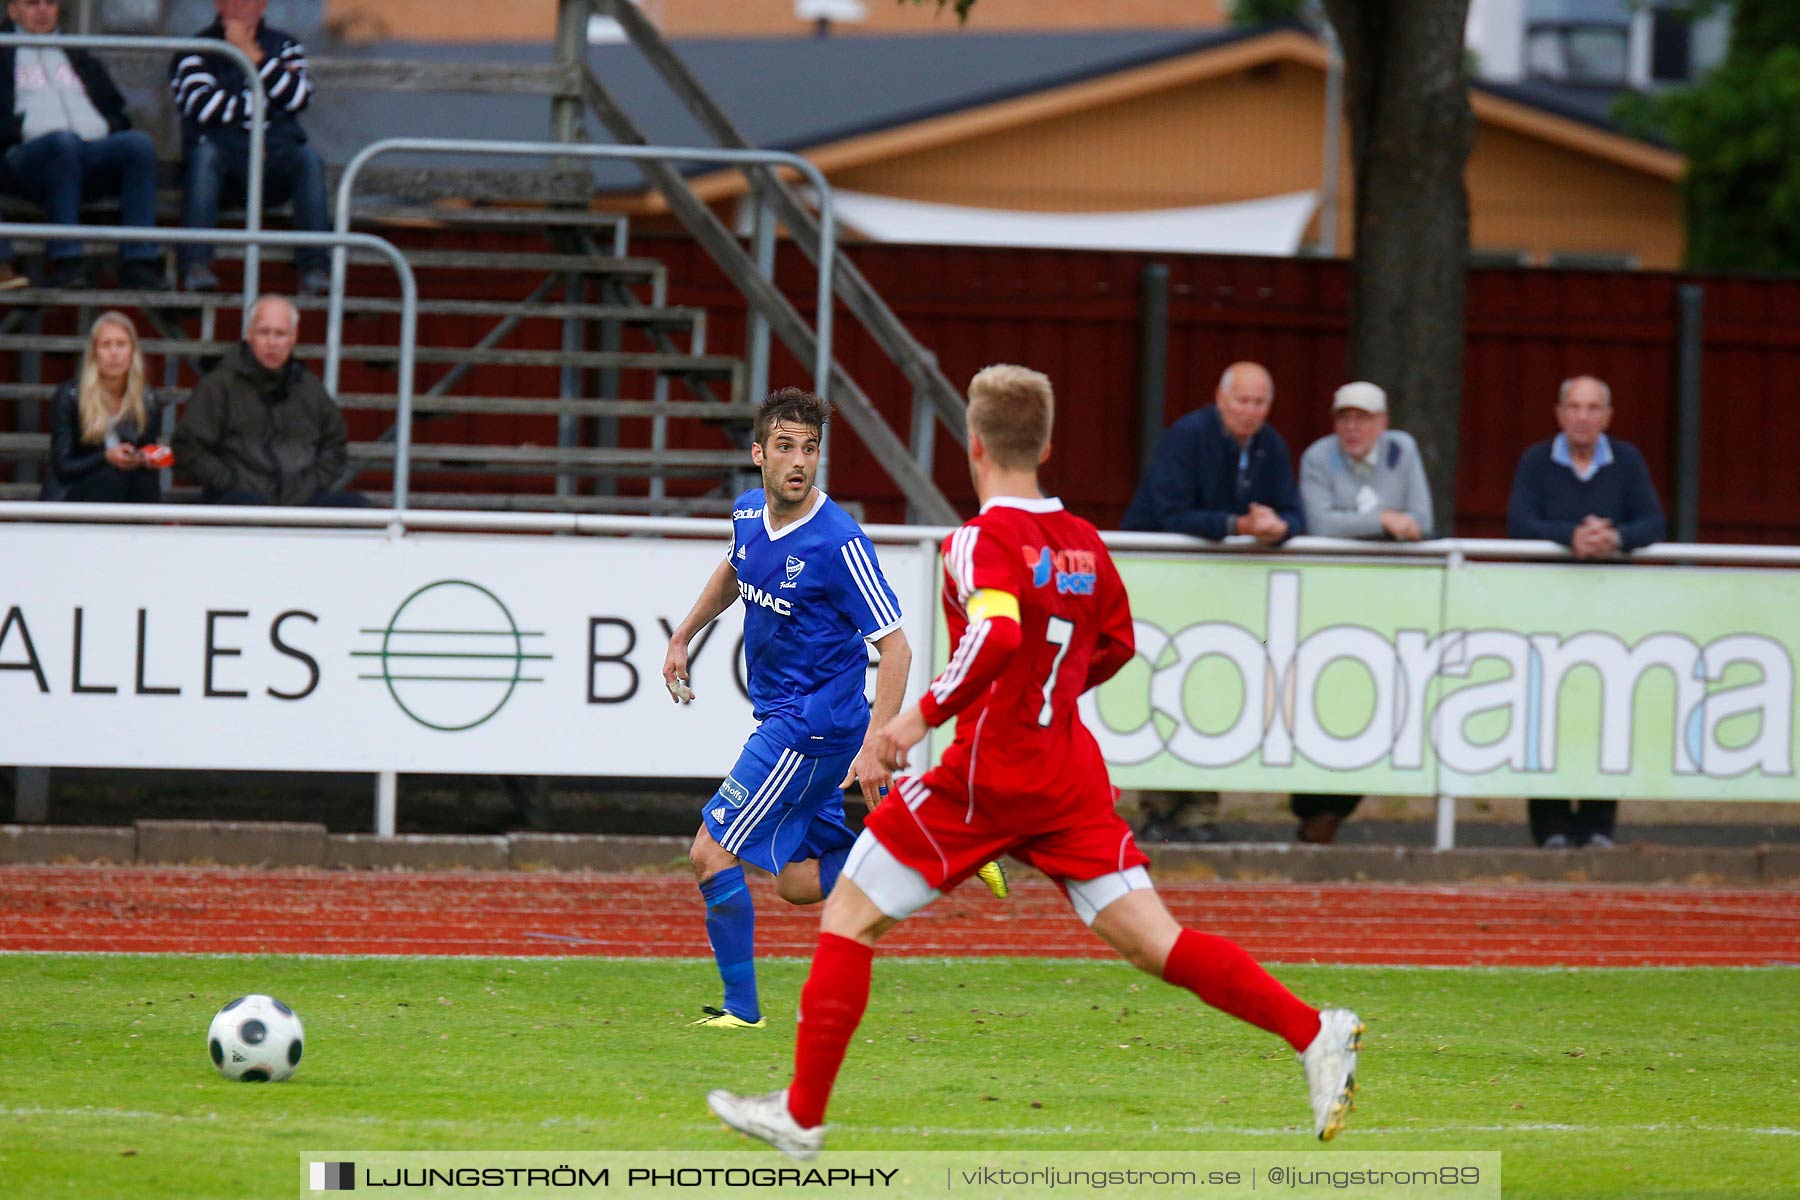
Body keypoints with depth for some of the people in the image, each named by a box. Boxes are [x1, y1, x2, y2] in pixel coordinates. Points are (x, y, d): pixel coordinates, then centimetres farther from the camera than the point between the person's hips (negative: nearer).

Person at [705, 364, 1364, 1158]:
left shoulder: (981, 541, -12)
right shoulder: (1084, 543, 9)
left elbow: (998, 636, -30)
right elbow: (1115, 647, 24)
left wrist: (922, 716, -23)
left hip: (987, 779, -6)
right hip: (1072, 779, 6)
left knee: (848, 918, 8)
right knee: (1154, 942, 2)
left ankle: (801, 1115, 9)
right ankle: (1314, 1034, -16)